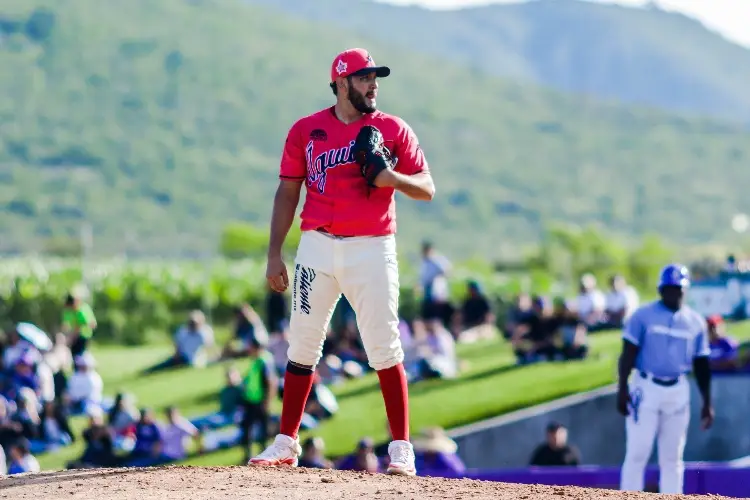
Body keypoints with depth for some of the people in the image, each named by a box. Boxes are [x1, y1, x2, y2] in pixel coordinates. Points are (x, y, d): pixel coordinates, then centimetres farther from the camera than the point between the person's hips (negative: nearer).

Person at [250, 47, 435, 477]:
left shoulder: (394, 130, 3)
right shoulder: (306, 131, 6)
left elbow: (427, 189, 2)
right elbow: (287, 193, 8)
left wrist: (393, 178, -19)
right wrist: (274, 255, 3)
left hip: (372, 248, -2)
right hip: (318, 247, 2)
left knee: (385, 347, -4)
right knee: (303, 345, 5)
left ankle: (401, 448, 1)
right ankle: (286, 444, 13)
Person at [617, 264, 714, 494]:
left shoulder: (695, 322, 8)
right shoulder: (643, 315, -1)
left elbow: (701, 365, 11)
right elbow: (628, 353, -4)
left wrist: (707, 403, 8)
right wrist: (622, 389, -13)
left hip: (678, 392, 3)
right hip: (646, 388, -3)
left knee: (672, 457, 6)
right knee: (637, 452, -8)